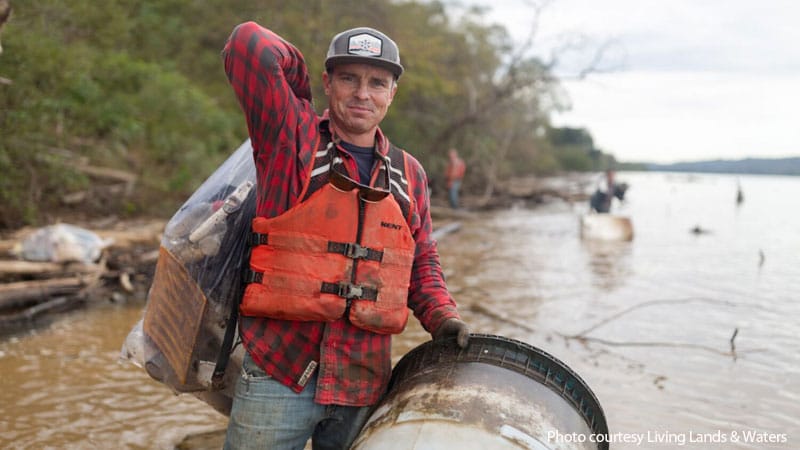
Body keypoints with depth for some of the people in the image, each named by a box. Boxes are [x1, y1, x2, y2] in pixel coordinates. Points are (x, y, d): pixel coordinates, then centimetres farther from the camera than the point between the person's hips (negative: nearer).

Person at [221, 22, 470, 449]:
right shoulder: (292, 137, -2)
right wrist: (297, 102, 2)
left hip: (364, 380, 4)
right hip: (278, 370, -3)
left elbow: (422, 264, 15)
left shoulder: (409, 174, 9)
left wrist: (442, 316, -1)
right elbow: (249, 43, -13)